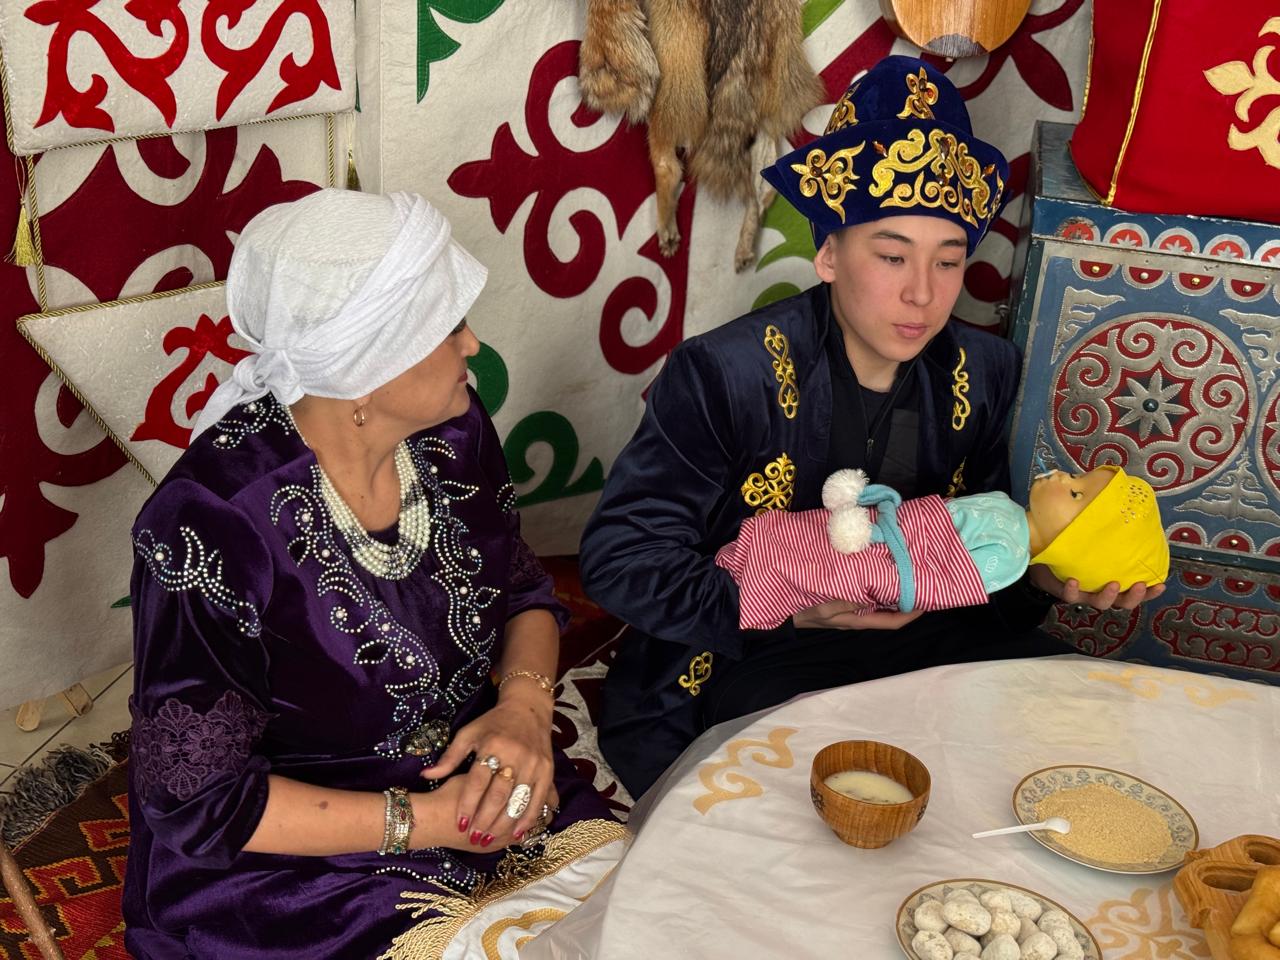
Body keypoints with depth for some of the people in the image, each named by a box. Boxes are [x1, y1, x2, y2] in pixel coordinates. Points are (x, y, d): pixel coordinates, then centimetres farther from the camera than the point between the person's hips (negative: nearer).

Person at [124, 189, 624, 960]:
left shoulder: (451, 429, -7)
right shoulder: (212, 526, -25)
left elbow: (524, 594, 9)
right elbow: (201, 802, -17)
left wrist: (525, 703, -12)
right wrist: (422, 821, -20)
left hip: (474, 781, 6)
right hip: (285, 860, -5)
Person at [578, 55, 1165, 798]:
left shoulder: (985, 374, 2)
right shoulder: (724, 375, -14)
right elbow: (619, 558, -13)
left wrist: (1042, 578, -11)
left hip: (923, 642, 5)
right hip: (749, 665, -5)